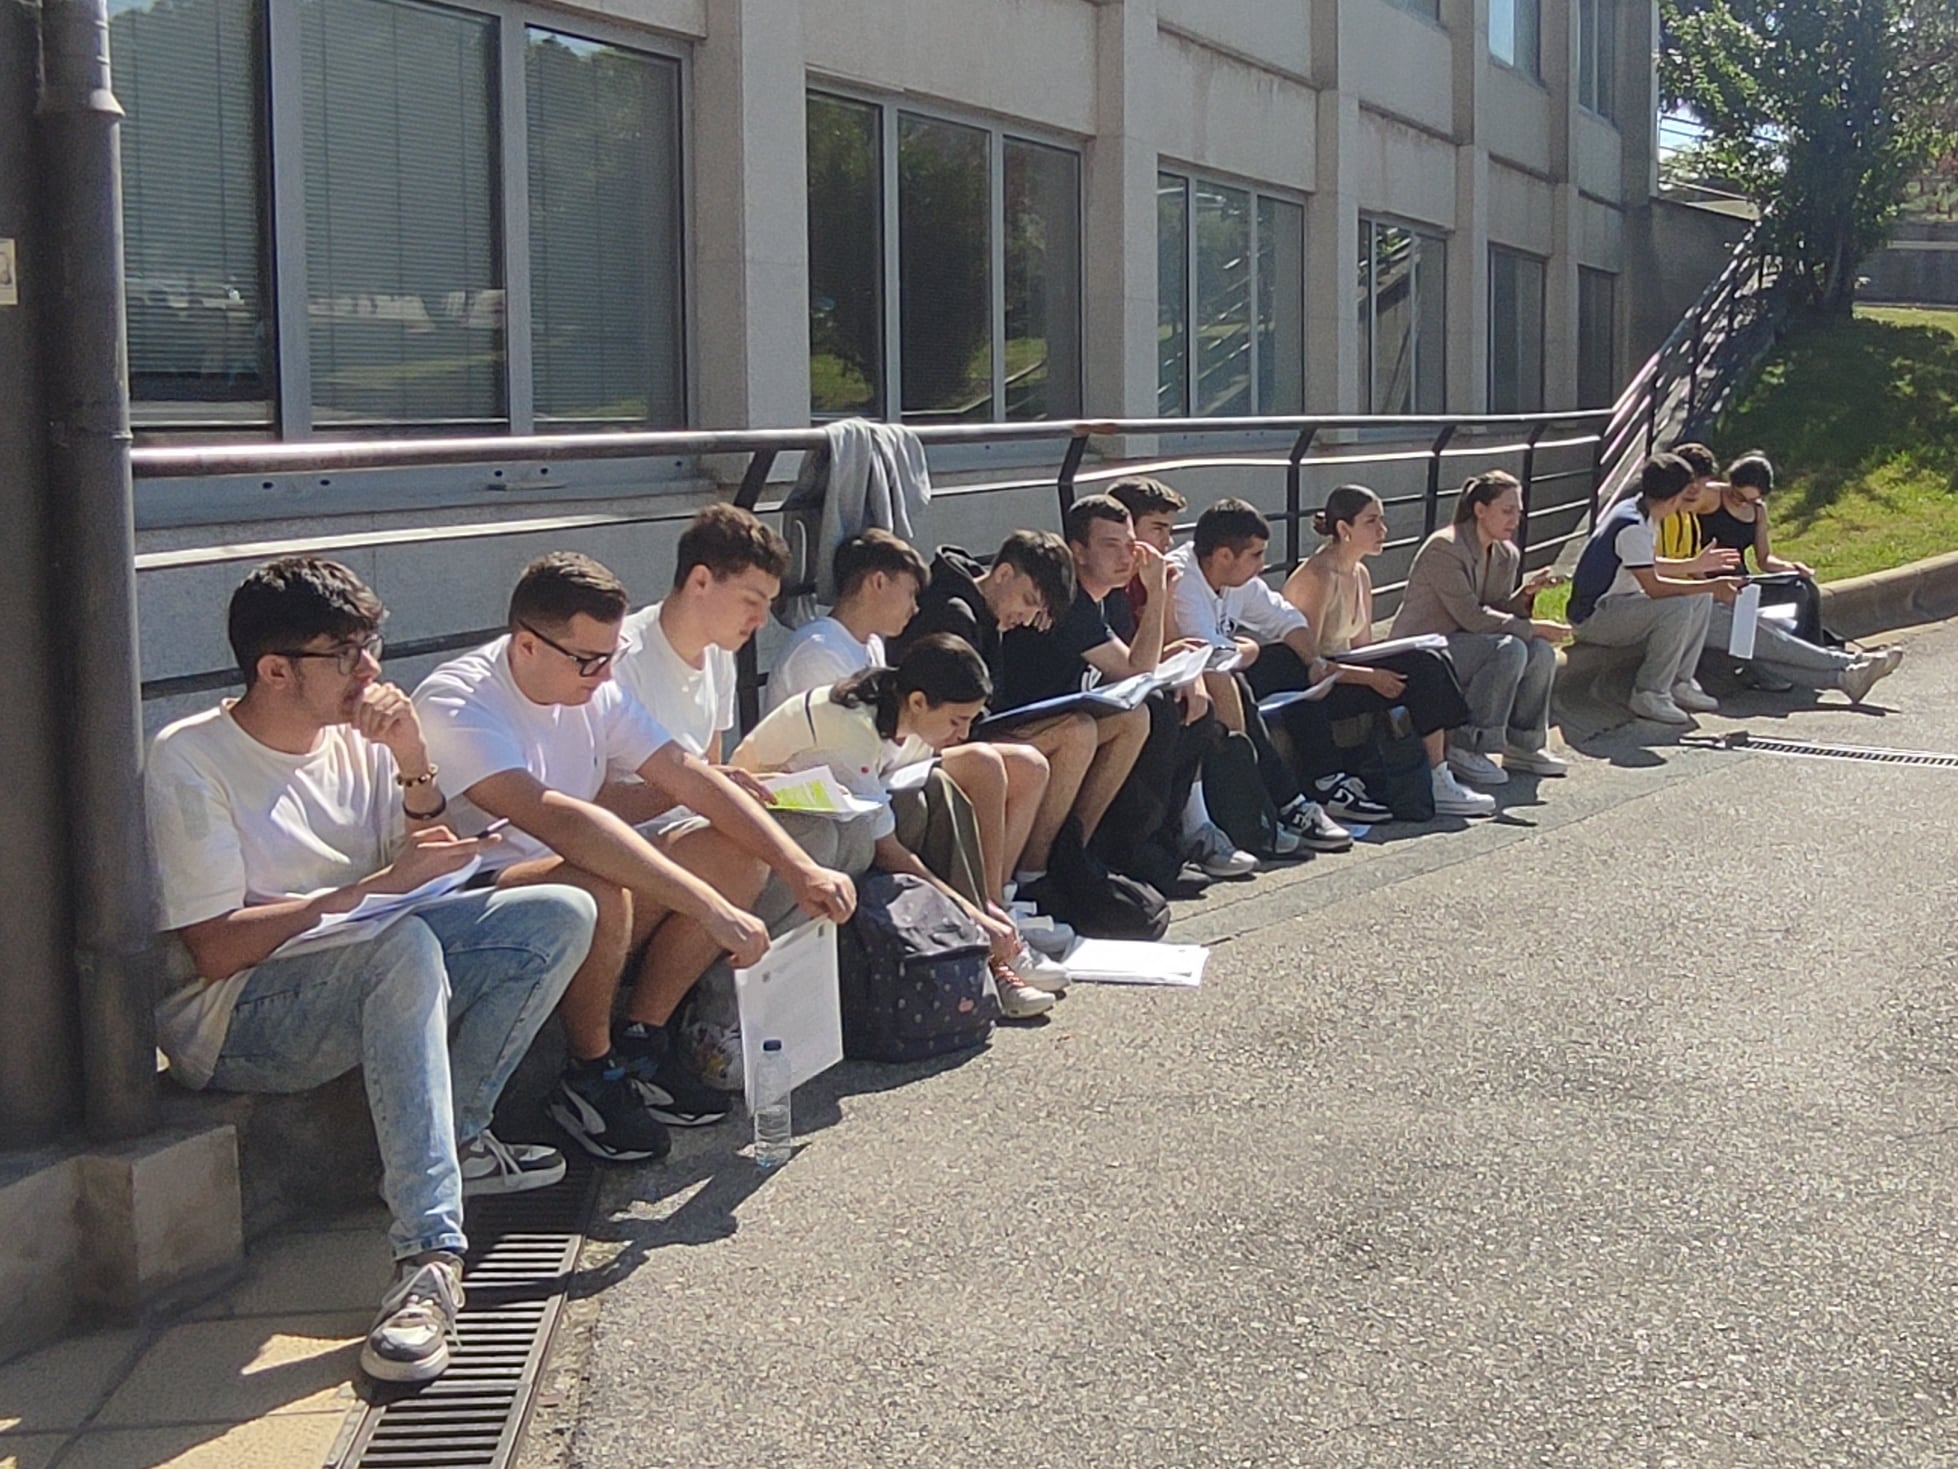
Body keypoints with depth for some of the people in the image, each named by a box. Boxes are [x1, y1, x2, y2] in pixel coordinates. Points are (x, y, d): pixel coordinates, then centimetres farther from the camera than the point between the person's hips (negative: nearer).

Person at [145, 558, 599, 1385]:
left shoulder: (359, 737, 4)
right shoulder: (189, 763, -14)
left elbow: (428, 867, 6)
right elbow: (217, 950, -20)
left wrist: (413, 760, -9)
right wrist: (378, 886, -22)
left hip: (369, 980, 7)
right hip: (230, 1019, -7)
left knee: (562, 915, -7)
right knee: (406, 944, -38)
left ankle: (455, 1139, -5)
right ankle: (429, 1255, -44)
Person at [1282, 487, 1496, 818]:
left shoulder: (1360, 575, 12)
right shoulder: (1318, 577, -17)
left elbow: (1362, 647, 15)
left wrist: (1385, 669, -6)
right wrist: (1370, 676, -25)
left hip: (1338, 673, 9)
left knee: (1432, 663, -11)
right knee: (1424, 667, -20)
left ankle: (1441, 774, -16)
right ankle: (1436, 784, -17)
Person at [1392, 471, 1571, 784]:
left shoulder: (1507, 555, 8)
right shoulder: (1444, 548, -18)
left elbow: (1496, 612, 9)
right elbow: (1471, 617, -24)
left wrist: (1524, 594, -11)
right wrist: (1533, 628, -23)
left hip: (1460, 646, 8)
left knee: (1541, 652, -13)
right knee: (1510, 649, -29)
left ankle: (1523, 746, 0)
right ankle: (1465, 748, -23)